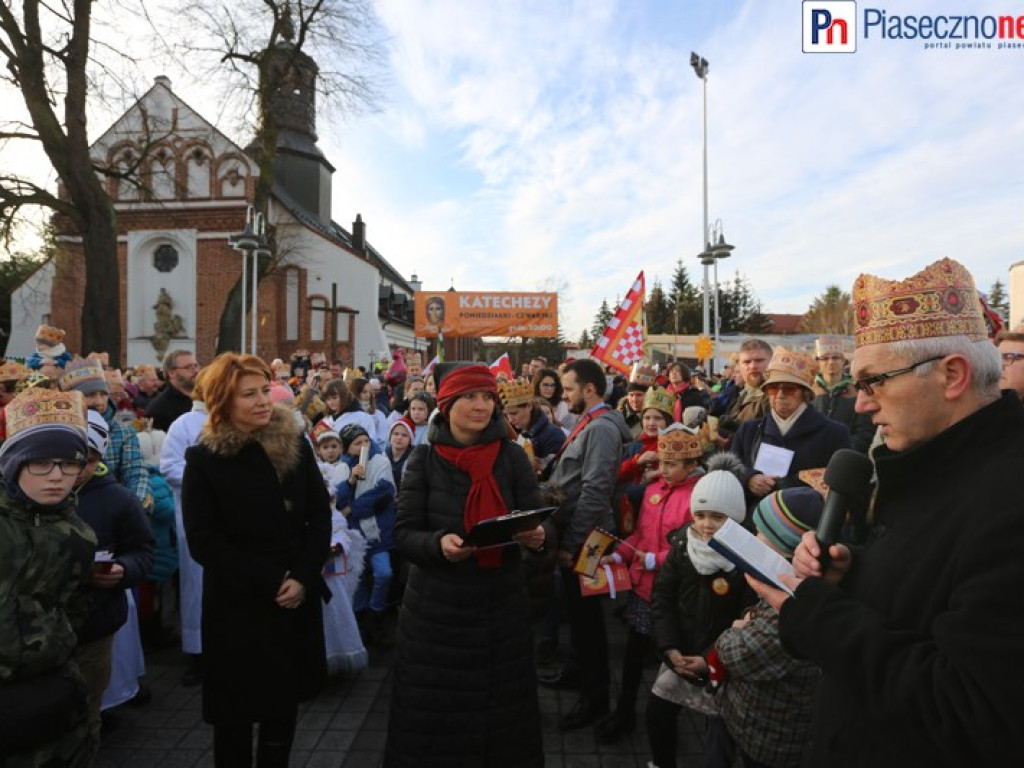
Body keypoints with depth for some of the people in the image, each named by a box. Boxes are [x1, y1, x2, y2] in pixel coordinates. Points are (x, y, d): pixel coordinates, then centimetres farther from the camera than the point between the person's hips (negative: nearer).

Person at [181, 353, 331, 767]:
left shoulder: (296, 444, -1)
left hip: (297, 598, 3)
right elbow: (204, 542, -11)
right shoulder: (204, 458, -8)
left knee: (285, 704, 16)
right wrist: (269, 583, -15)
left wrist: (303, 577, -12)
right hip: (238, 604, -2)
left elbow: (320, 517, 0)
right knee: (236, 712, 13)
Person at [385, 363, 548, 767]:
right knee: (434, 716, 11)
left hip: (500, 604, 1)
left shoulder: (512, 457, -2)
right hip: (437, 606, 0)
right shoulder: (425, 459, -4)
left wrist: (537, 535, -26)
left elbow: (537, 518, -3)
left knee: (499, 712, 12)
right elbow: (404, 532, -6)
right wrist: (439, 543, -26)